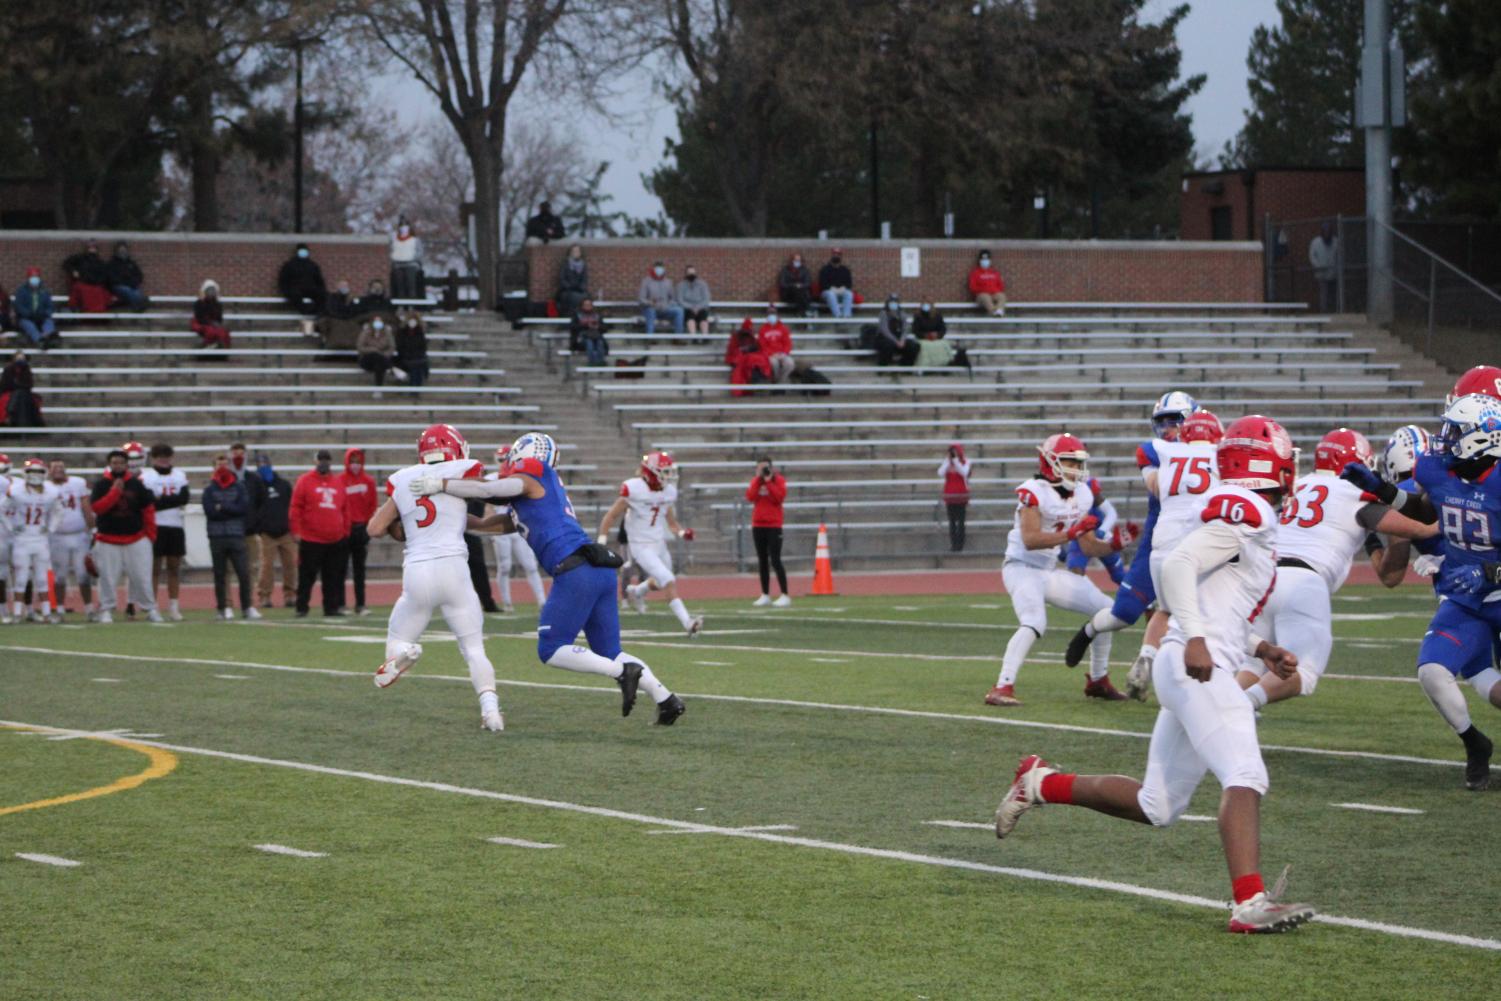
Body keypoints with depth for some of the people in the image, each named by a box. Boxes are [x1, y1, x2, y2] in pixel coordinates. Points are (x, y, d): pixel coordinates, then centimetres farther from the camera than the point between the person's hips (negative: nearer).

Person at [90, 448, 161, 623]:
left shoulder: (136, 484, 2)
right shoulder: (101, 484, -2)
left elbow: (148, 509, 6)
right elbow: (97, 507, -15)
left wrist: (150, 534, 4)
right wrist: (115, 491, -21)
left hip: (136, 538, 1)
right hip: (108, 540, -1)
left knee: (142, 576, 2)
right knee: (108, 578, 1)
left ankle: (150, 609, 9)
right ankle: (106, 610, 10)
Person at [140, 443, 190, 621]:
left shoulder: (179, 476, 12)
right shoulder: (146, 476, 0)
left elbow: (185, 498, -4)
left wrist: (161, 501, -12)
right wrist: (172, 500, -12)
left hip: (176, 527, 4)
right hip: (156, 527, -4)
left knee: (174, 567, 5)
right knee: (155, 567, -3)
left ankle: (174, 607, 10)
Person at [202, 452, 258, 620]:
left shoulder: (240, 488, 8)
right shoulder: (209, 490, 7)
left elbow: (244, 508, -6)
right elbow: (209, 512, -7)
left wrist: (222, 507, -8)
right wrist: (231, 510, -7)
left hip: (237, 537, 0)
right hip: (217, 537, 0)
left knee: (244, 573, -5)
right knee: (220, 575, 4)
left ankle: (247, 607, 2)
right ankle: (223, 608, 10)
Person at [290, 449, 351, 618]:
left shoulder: (338, 483, 13)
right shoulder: (305, 481, 0)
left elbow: (345, 509, 18)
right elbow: (295, 508, -3)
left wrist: (346, 532, 13)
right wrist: (296, 532, -9)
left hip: (336, 540, 4)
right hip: (310, 540, -4)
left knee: (333, 577, 7)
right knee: (307, 576, -2)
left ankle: (332, 607, 13)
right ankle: (301, 608, 3)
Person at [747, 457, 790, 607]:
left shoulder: (779, 480, -2)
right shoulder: (755, 481, 10)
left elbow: (779, 498, -16)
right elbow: (751, 497, -6)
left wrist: (769, 482, -16)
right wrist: (758, 479, -10)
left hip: (774, 525, -5)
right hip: (758, 525, 5)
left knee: (775, 560, -11)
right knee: (762, 561, 8)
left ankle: (785, 596, -11)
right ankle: (765, 596, 14)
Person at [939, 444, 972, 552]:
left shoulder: (966, 463, 2)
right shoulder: (946, 463, 8)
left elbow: (964, 473, -18)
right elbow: (941, 473, -9)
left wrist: (955, 459, -16)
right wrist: (948, 460, -9)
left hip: (962, 496, -2)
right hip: (950, 496, 2)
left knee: (960, 522, -2)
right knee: (952, 522, 2)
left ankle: (960, 545, -1)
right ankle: (953, 544, 2)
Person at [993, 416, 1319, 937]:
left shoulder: (1239, 514, 23)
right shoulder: (1245, 512, -8)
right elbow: (1179, 565, -20)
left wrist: (1261, 649, 20)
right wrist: (1195, 636, -29)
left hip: (1192, 670, 10)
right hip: (1200, 668, -10)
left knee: (1155, 807, 15)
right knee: (1245, 777, -21)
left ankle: (1041, 784, 25)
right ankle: (1250, 903, -32)